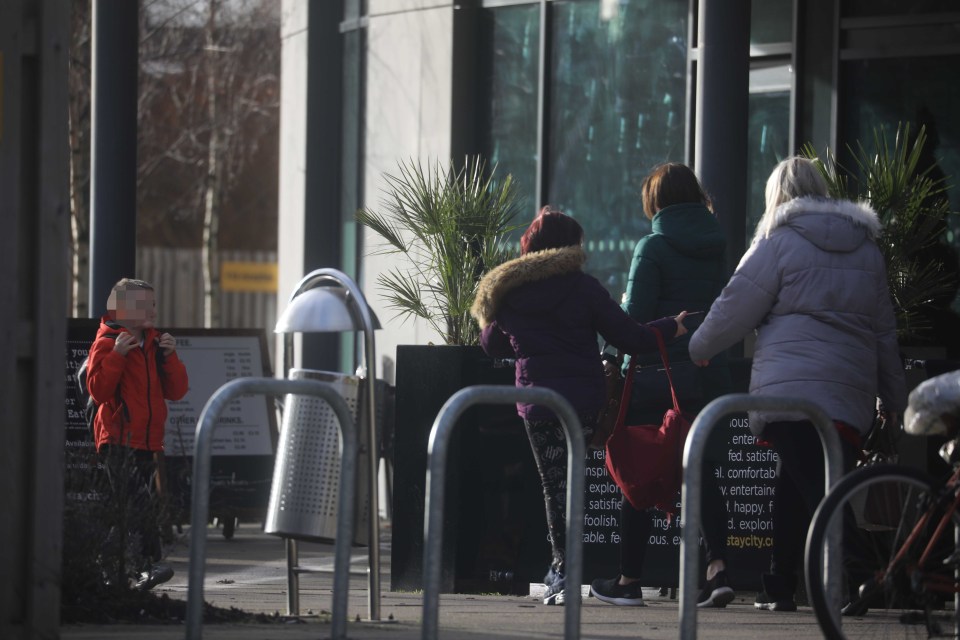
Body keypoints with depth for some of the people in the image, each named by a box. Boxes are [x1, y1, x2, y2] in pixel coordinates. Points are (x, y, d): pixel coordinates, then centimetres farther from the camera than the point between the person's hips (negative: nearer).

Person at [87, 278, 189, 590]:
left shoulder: (155, 343, 15)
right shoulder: (106, 342, -3)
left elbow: (176, 390, 11)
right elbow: (98, 390, -14)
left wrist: (170, 357, -3)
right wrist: (117, 356, -21)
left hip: (148, 441, 7)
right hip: (119, 440, -7)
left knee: (145, 505, 8)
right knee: (136, 505, -19)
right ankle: (148, 564, -29)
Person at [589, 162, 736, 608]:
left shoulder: (653, 248, -9)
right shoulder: (716, 248, 8)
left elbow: (634, 317, -11)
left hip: (658, 375, -5)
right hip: (710, 374, 5)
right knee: (703, 472, 8)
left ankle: (629, 580, 7)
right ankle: (717, 567, -10)